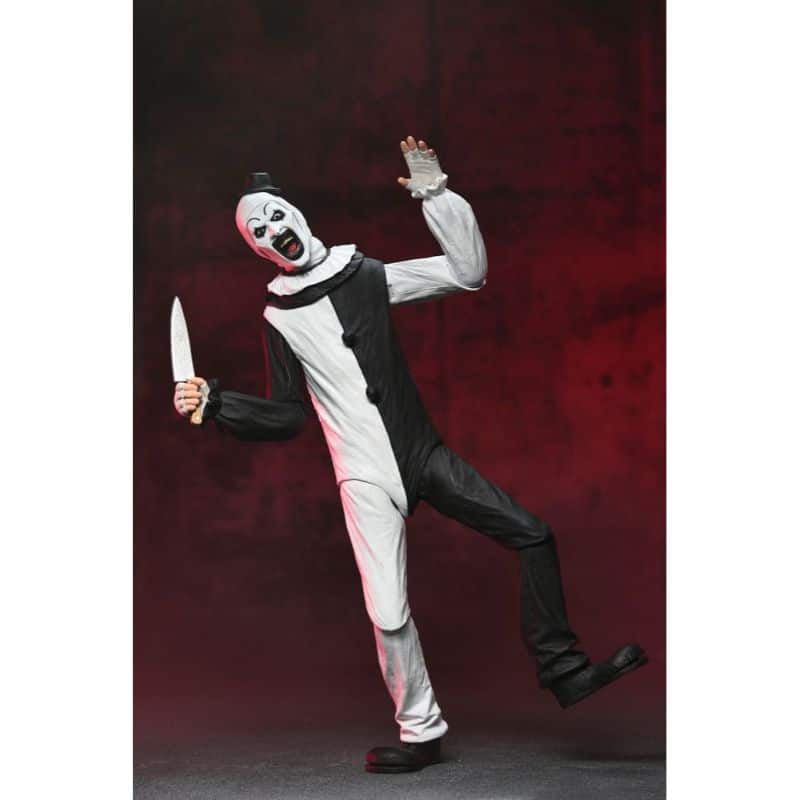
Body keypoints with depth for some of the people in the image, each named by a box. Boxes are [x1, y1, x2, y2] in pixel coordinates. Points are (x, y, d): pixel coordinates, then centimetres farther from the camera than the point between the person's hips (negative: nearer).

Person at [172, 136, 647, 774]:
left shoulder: (366, 276, 5)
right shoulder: (280, 318, 5)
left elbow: (468, 271, 0)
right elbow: (286, 417, 8)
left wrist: (435, 194, -6)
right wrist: (215, 403, -4)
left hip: (425, 455, 2)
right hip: (366, 478, -2)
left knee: (532, 536, -7)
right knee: (388, 613, -8)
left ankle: (563, 670, 3)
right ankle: (421, 733, 9)